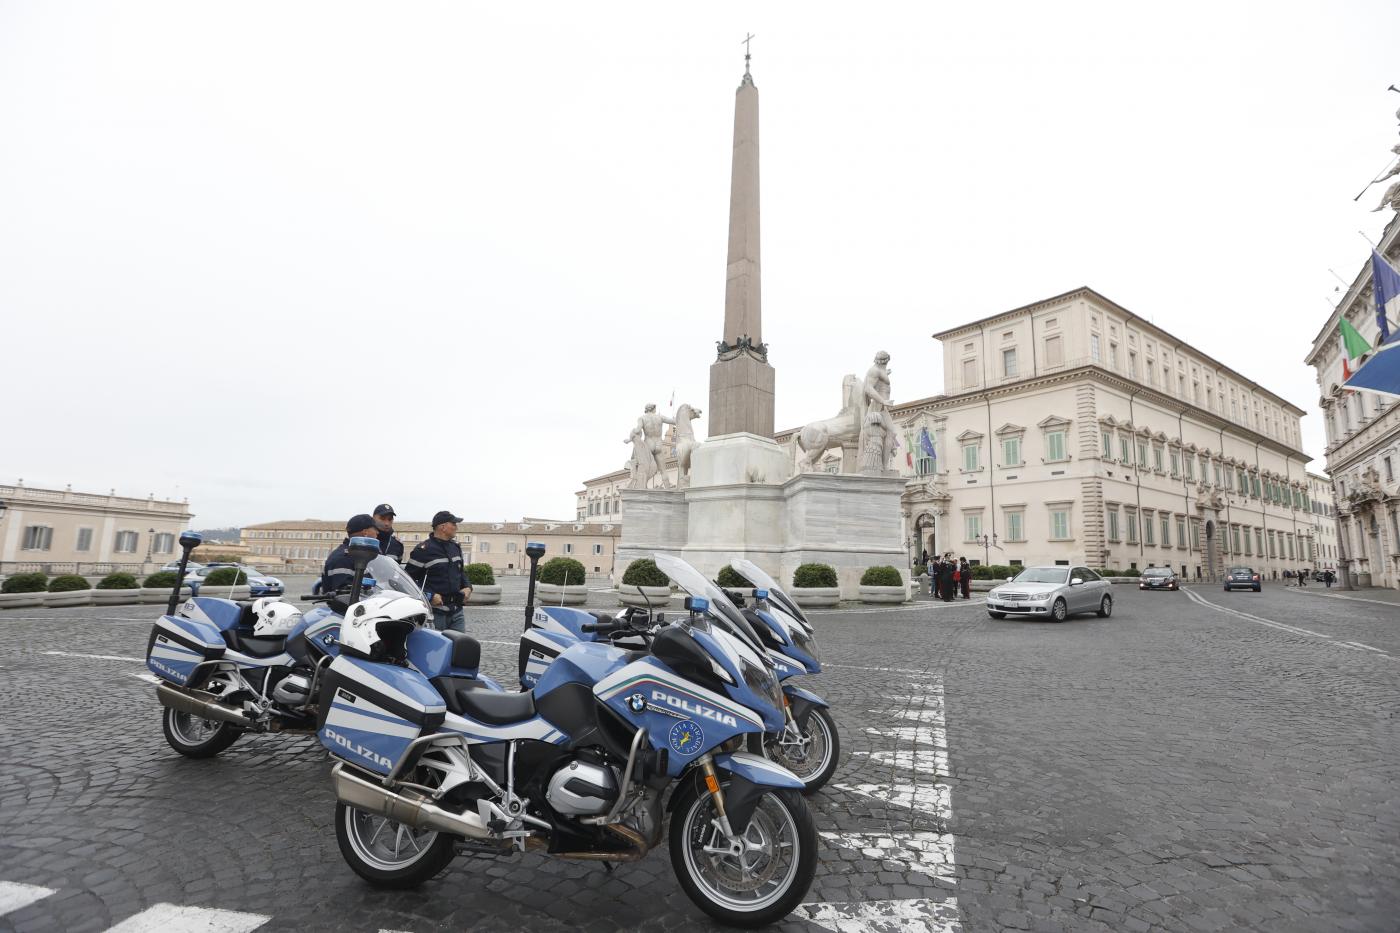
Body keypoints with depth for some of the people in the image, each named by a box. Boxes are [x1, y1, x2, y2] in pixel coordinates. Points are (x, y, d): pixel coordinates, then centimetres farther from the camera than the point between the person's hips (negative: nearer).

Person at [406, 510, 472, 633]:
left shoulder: (456, 547, 13)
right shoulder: (423, 550, -10)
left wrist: (467, 587, 8)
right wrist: (429, 595, -18)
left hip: (457, 610, 7)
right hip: (435, 613, -7)